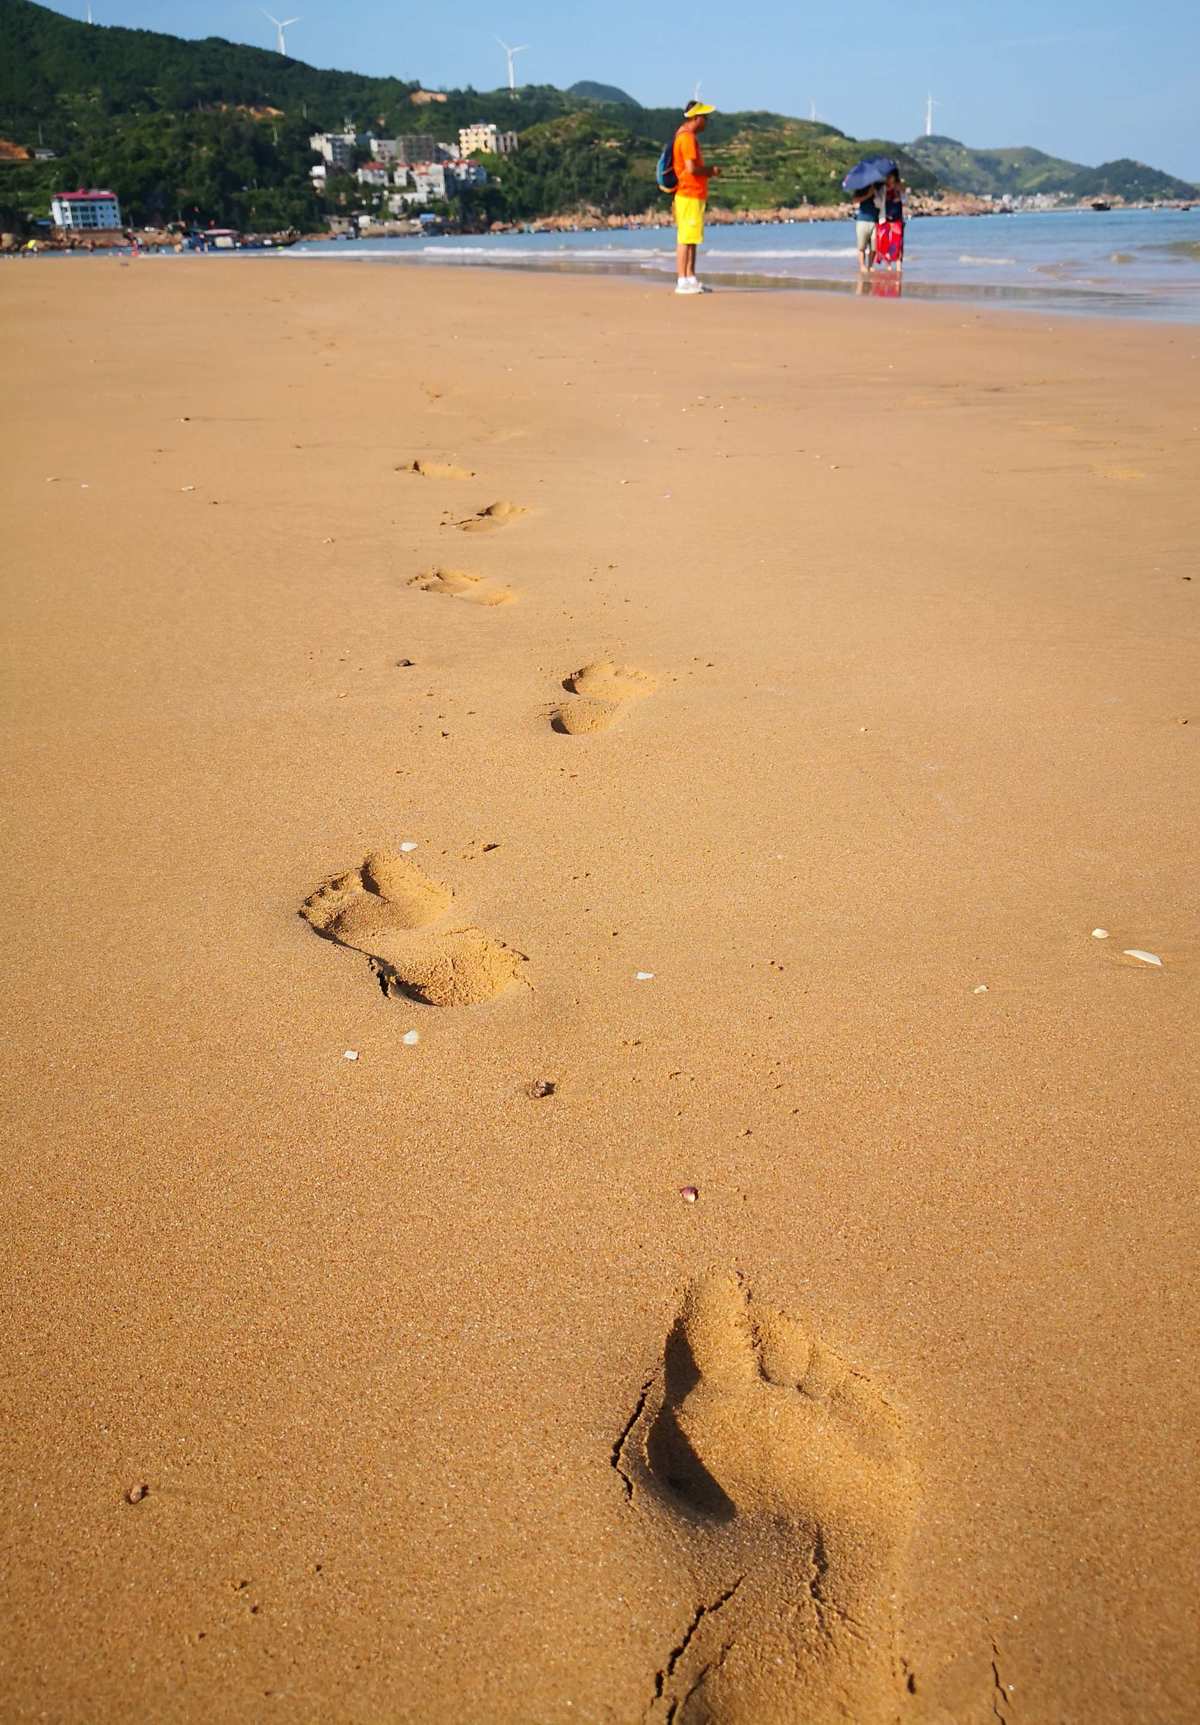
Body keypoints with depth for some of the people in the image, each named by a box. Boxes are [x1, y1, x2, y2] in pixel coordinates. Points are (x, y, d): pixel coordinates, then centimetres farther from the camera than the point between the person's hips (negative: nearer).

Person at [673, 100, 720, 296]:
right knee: (685, 239, -9)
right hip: (690, 195, -10)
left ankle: (690, 279, 14)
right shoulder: (688, 138, -13)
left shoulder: (684, 136, 18)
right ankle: (682, 281, -9)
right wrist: (711, 171, -8)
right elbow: (691, 168, -21)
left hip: (694, 195, 10)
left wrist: (707, 171, 15)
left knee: (691, 239, 11)